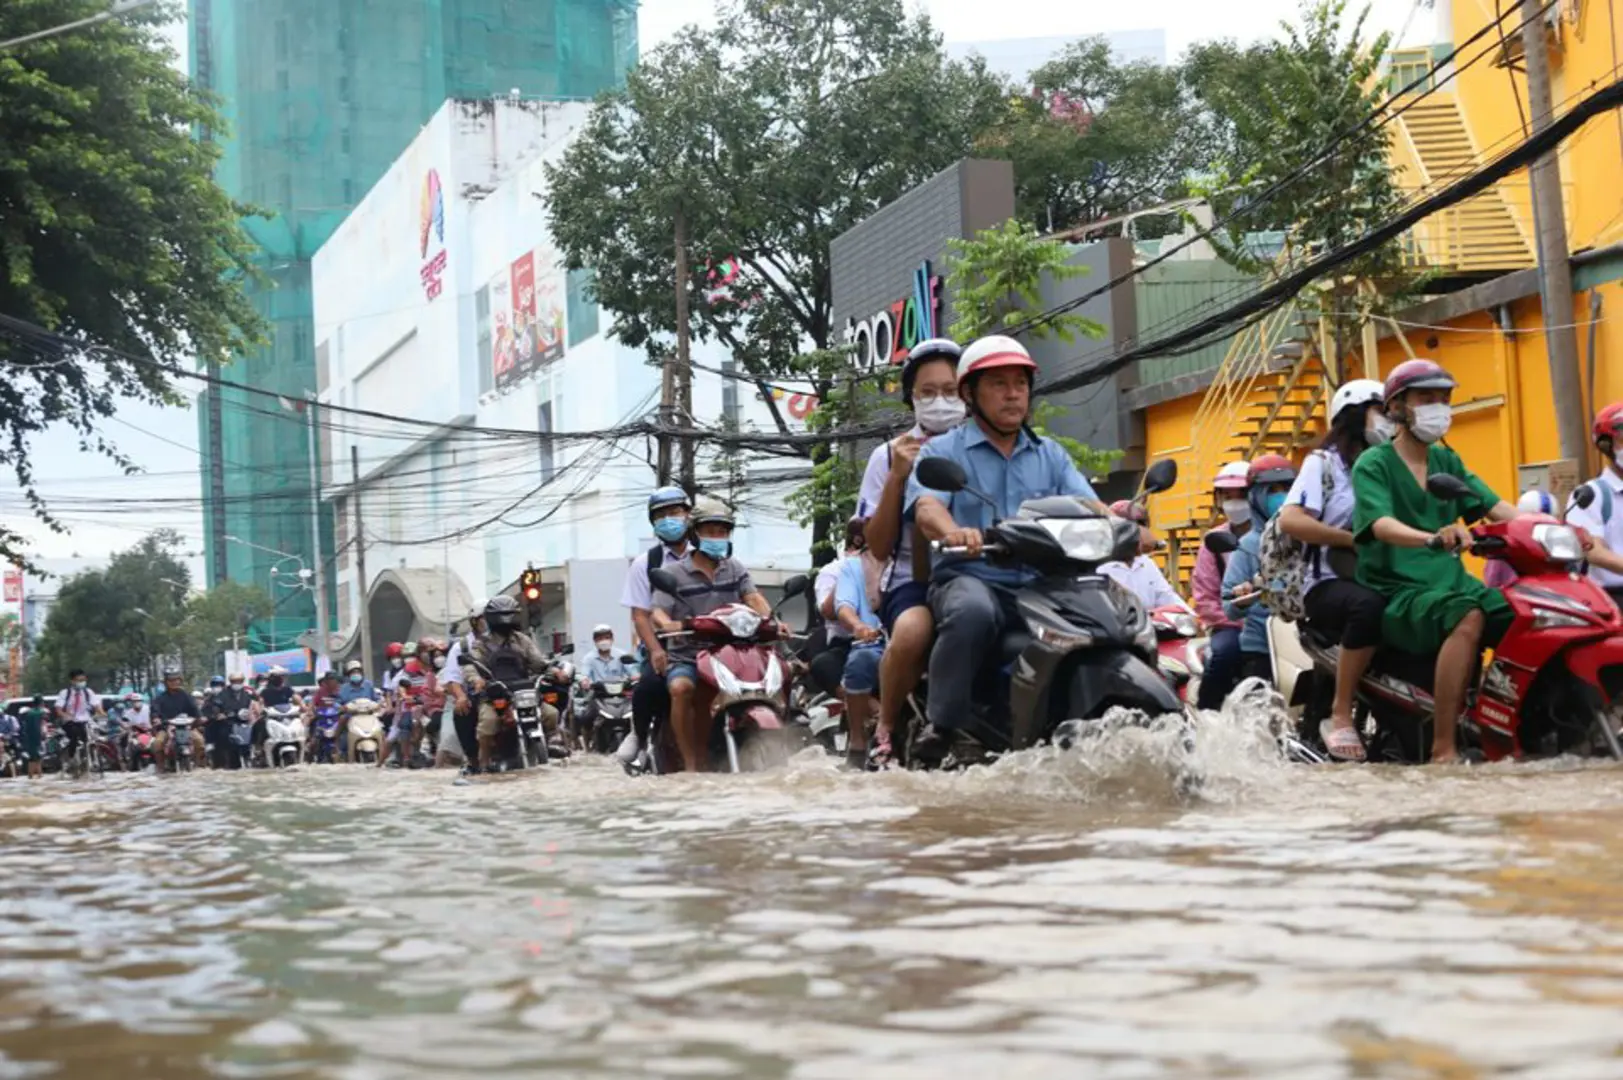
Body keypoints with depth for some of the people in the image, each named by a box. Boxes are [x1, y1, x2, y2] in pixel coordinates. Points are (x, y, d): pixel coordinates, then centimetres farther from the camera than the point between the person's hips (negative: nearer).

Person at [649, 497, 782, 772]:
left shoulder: (735, 569, 16)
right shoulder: (673, 572, 5)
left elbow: (753, 598, 1)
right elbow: (658, 612, -6)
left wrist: (771, 620, -20)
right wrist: (668, 624, -31)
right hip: (686, 656, -4)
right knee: (682, 688, -35)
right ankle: (690, 765, -28)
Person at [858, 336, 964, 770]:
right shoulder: (890, 456, 11)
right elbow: (879, 547, 4)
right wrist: (896, 477, -7)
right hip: (912, 582, -2)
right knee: (912, 630, -37)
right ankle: (885, 730, -14)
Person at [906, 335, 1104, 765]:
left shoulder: (1051, 455, 23)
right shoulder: (942, 451, 10)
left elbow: (1087, 506, 8)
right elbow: (926, 507, -9)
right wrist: (954, 532, -33)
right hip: (969, 578, -4)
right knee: (973, 612, -39)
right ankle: (940, 729, -31)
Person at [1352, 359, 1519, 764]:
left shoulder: (1448, 462, 19)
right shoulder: (1373, 465, -1)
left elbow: (1495, 506, 7)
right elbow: (1381, 524, -19)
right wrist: (1432, 538, -39)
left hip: (1452, 581, 6)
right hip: (1397, 593, -6)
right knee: (1468, 616, -36)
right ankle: (1443, 749, -36)